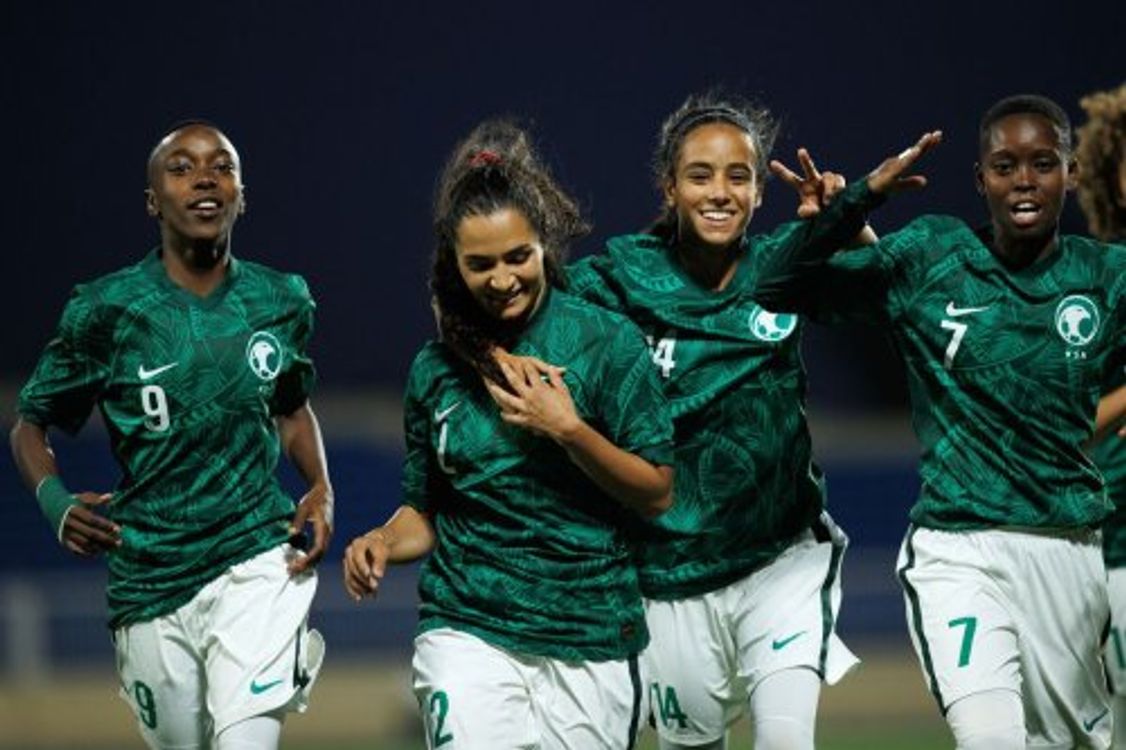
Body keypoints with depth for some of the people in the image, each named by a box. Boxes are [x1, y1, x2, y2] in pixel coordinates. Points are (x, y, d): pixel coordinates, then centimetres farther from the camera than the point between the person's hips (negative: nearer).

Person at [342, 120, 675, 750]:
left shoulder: (608, 343, -1)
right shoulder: (437, 369, 8)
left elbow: (657, 495, -3)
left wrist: (568, 428, -15)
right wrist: (385, 543, -4)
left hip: (593, 634, -1)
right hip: (469, 630, 1)